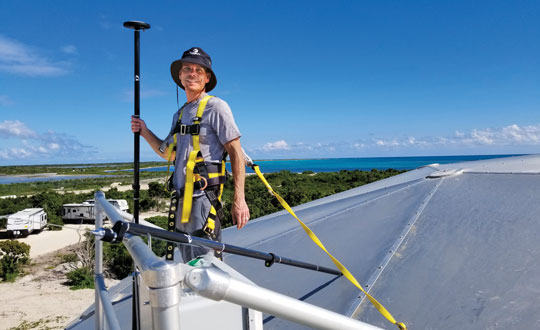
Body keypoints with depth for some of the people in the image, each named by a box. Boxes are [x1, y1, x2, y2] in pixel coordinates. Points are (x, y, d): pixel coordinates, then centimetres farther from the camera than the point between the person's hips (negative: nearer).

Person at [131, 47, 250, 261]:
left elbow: (236, 153, -12)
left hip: (203, 198, -8)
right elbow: (169, 154, 28)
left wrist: (239, 200, -18)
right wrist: (145, 132, 13)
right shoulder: (180, 114, 17)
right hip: (183, 199, 8)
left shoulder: (216, 107, -6)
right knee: (190, 265, 17)